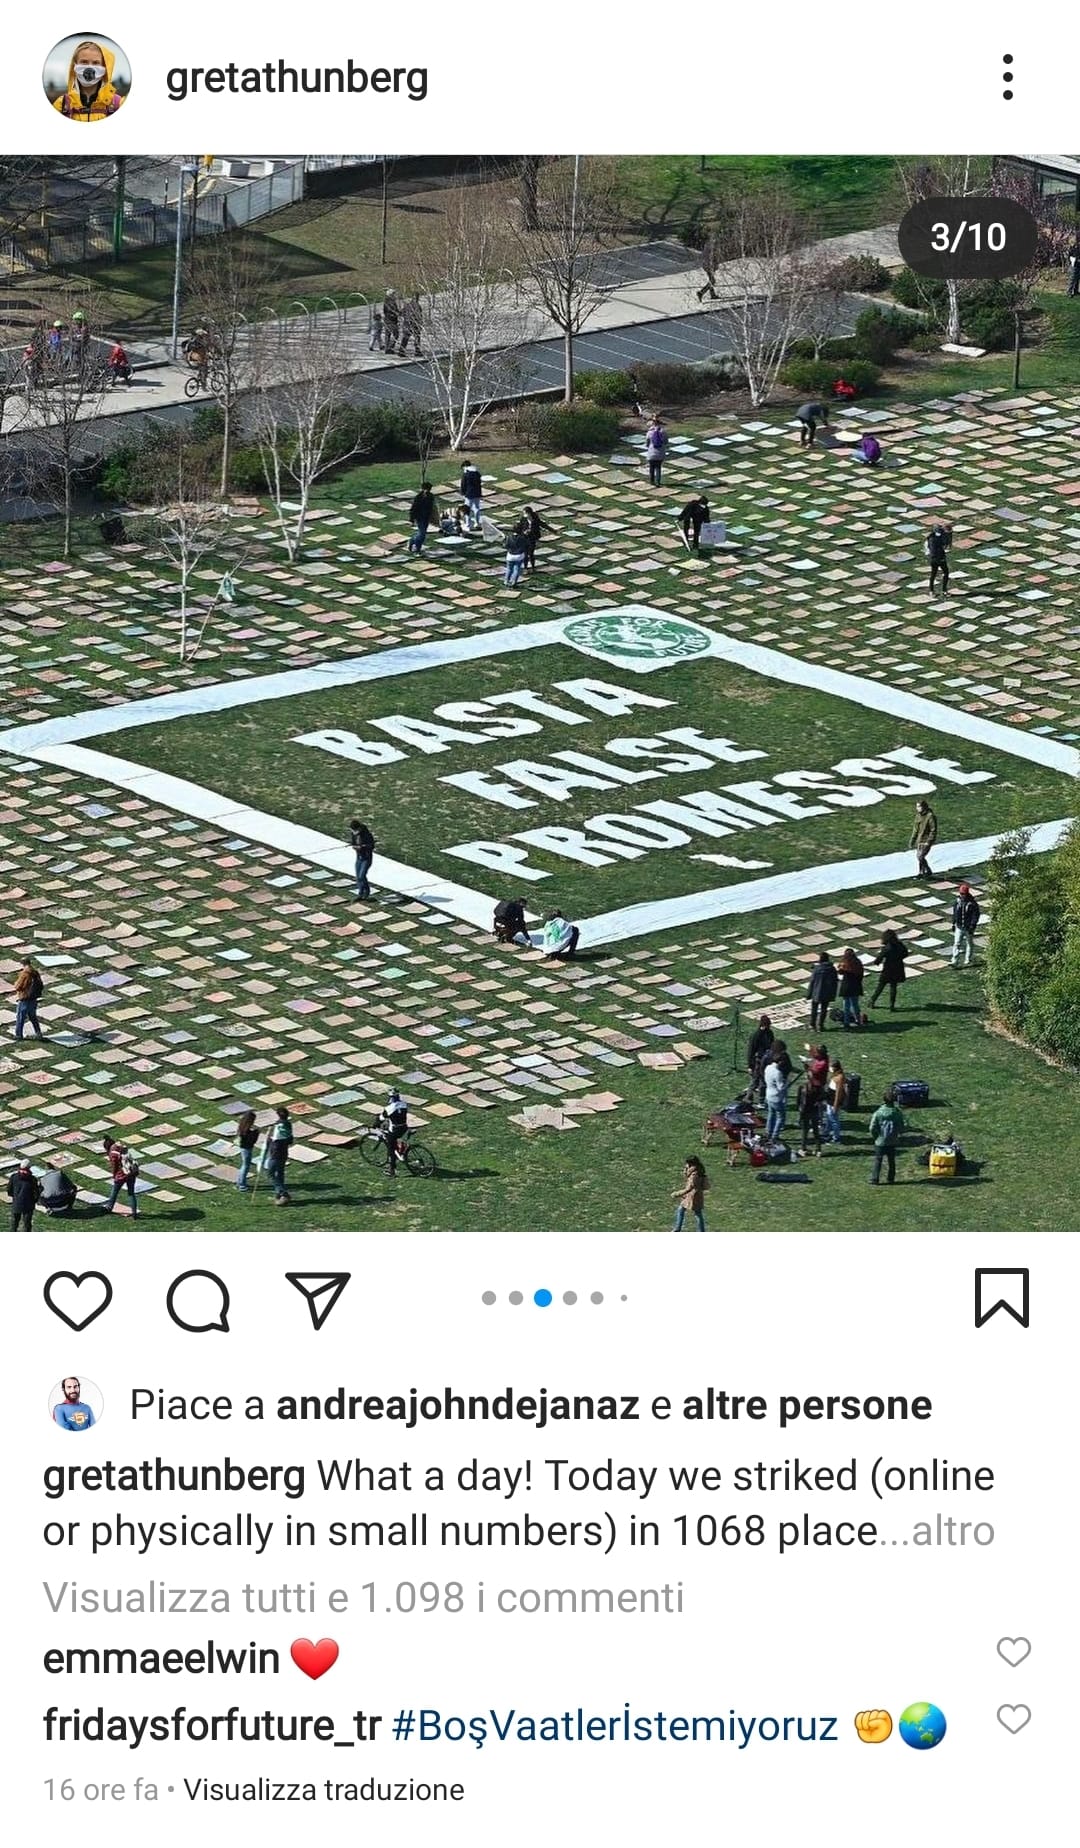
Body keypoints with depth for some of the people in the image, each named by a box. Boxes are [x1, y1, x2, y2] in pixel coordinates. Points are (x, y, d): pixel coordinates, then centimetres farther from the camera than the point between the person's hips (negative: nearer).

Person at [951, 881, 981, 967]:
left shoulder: (972, 903, -16)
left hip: (969, 927, -3)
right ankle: (955, 962, -6)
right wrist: (953, 923, 10)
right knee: (956, 944, -4)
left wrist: (972, 926, -18)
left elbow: (976, 915, -13)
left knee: (969, 943, 12)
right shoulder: (957, 901, -1)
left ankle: (967, 961, 25)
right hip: (959, 927, 3)